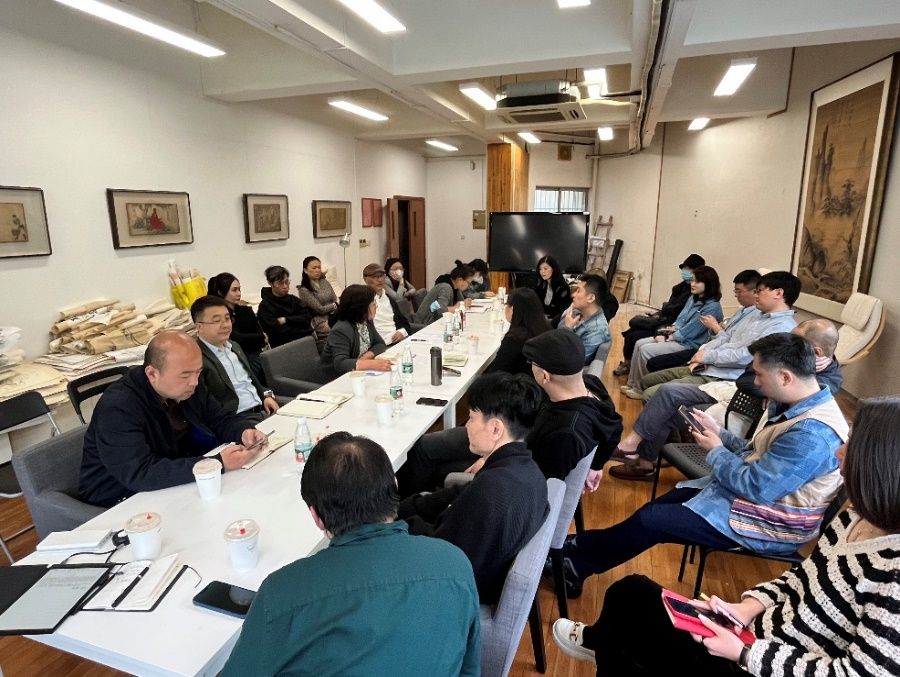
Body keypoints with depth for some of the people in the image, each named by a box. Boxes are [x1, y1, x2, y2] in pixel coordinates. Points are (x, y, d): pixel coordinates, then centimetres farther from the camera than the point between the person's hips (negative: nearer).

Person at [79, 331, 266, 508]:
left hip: (179, 483, 7)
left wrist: (244, 431, -19)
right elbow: (140, 474, -34)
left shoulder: (188, 386, -5)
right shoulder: (118, 407, -26)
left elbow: (222, 420, 4)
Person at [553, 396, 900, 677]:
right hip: (756, 632, 7)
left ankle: (601, 642, 40)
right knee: (631, 592, 10)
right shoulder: (859, 517, -5)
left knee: (633, 594, 4)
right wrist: (748, 606, -5)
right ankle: (602, 642, 44)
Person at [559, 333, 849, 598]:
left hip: (767, 524, -9)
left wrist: (715, 451, -13)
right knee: (656, 507, 5)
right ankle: (582, 548, 14)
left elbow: (755, 488, -28)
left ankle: (575, 566, 8)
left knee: (649, 521, -10)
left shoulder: (812, 433, -30)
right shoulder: (796, 406, 2)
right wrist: (718, 432, 0)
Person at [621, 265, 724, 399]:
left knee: (646, 350, -21)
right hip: (677, 337, 9)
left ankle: (640, 389, -5)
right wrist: (671, 329, -3)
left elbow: (689, 331, -19)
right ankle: (632, 384, 3)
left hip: (689, 344, -9)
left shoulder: (712, 307, -18)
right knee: (639, 344, -4)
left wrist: (668, 338, -12)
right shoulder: (693, 298, 10)